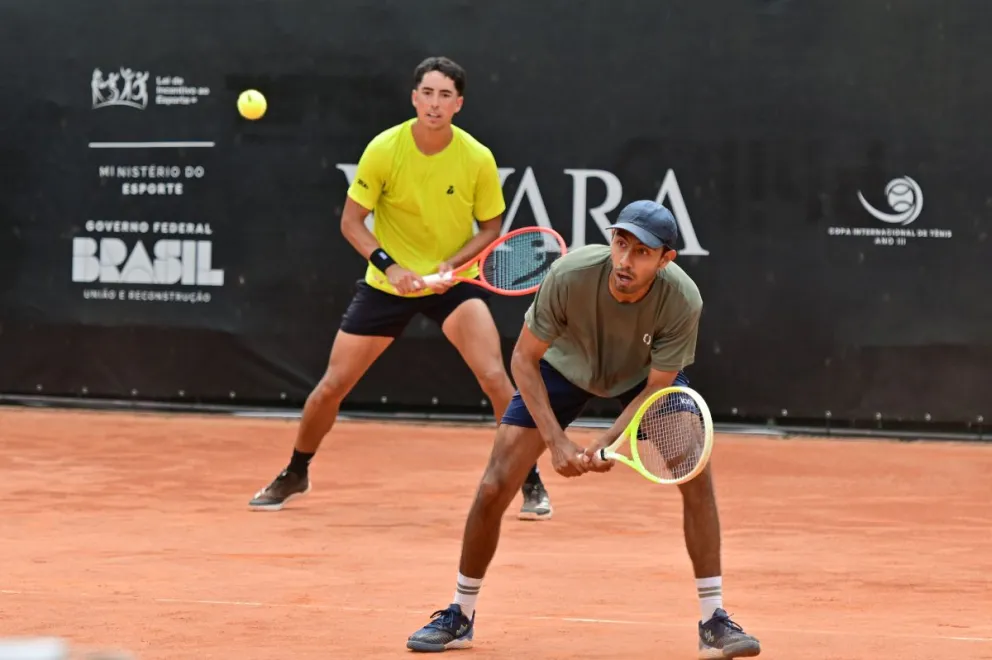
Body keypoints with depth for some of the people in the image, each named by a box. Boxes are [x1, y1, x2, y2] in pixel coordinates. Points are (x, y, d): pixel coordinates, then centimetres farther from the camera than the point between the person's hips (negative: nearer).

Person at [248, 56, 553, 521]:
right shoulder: (384, 150, -16)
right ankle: (295, 475, 28)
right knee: (332, 385, 4)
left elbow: (491, 225, 0)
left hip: (452, 283, -1)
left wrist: (453, 262, -17)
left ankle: (531, 482, -6)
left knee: (495, 377, -20)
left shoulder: (478, 158, -14)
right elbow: (351, 221, -9)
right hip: (386, 284, 1)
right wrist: (389, 265, -23)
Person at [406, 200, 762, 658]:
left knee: (696, 474, -18)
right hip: (563, 366, 0)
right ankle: (460, 617, 10)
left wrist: (607, 445, -37)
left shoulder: (682, 300, -35)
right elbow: (524, 358, -24)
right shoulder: (569, 276, -37)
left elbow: (657, 387, -23)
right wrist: (556, 441, -30)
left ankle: (713, 622, -7)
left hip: (643, 374, 0)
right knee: (495, 487, -9)